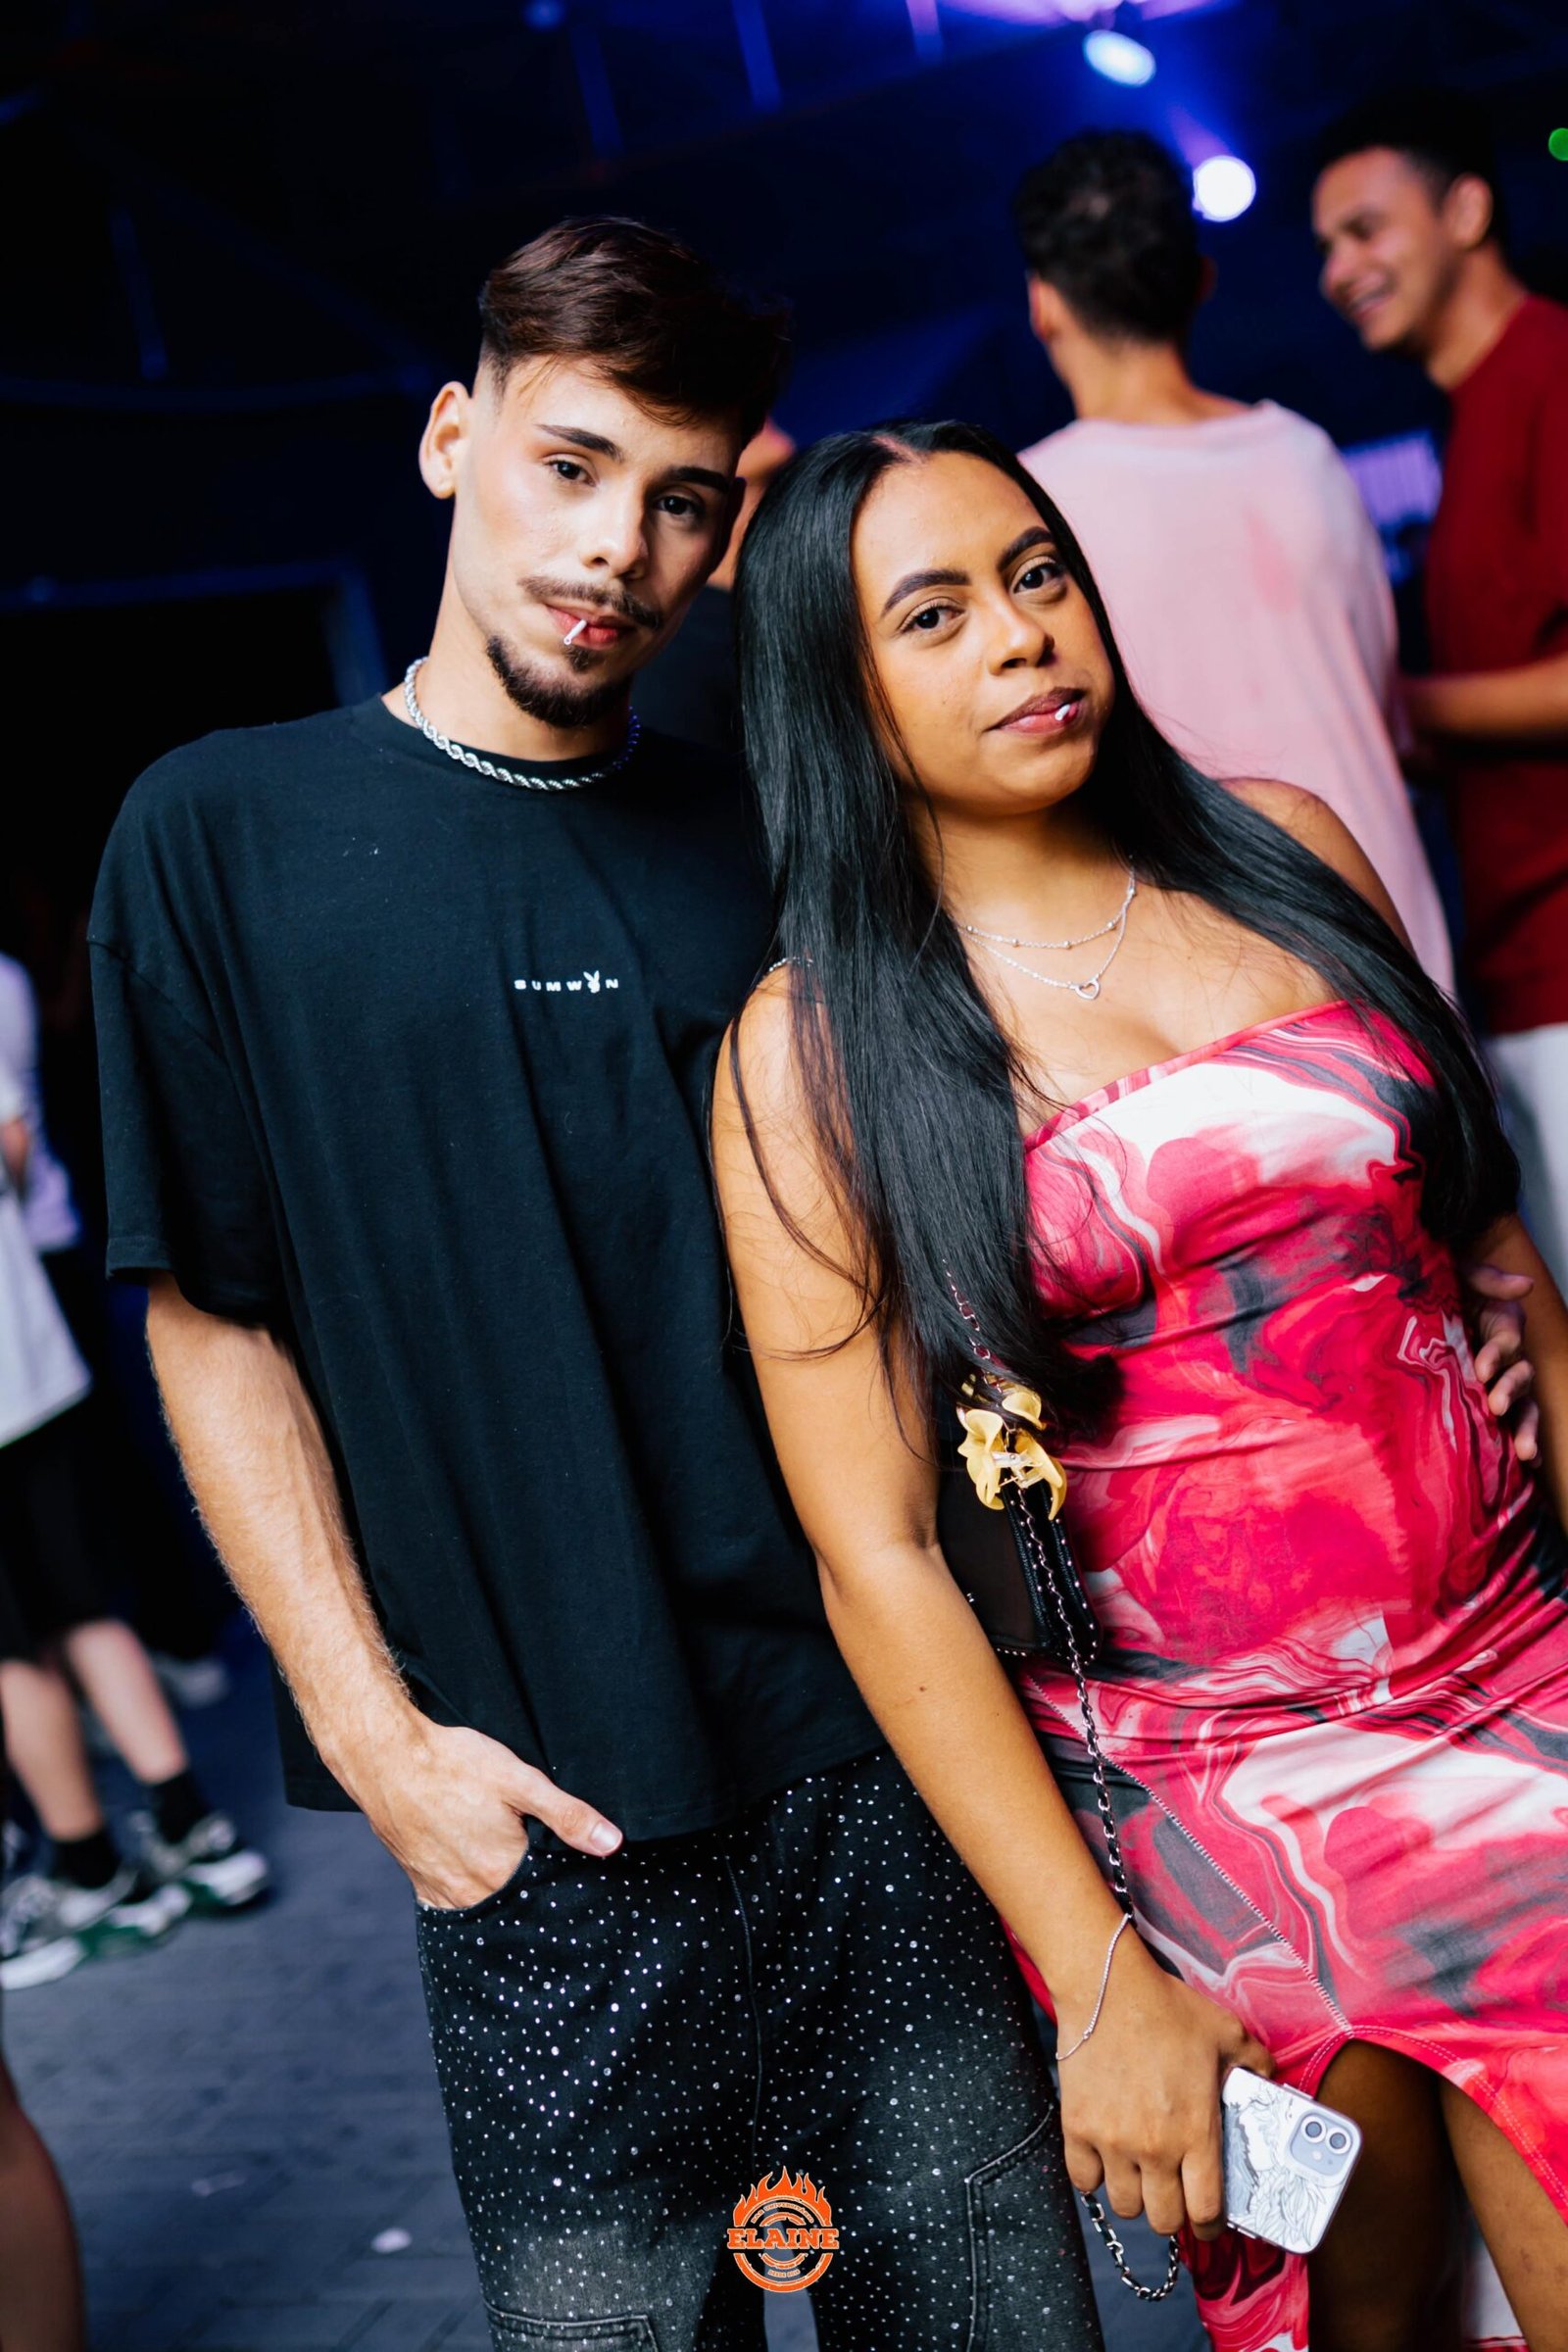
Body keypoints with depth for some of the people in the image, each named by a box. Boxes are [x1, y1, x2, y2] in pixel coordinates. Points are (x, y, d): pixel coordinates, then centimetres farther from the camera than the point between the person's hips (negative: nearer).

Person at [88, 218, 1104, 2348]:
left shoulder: (765, 846, 8)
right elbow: (213, 1324, -1)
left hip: (885, 1764, 3)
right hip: (538, 1827, -2)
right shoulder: (227, 837, 0)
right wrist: (375, 1734, -7)